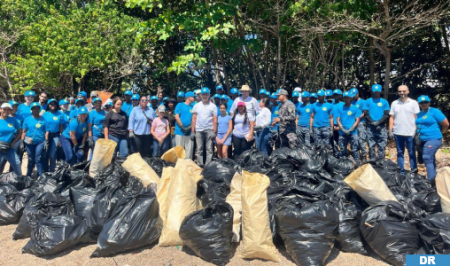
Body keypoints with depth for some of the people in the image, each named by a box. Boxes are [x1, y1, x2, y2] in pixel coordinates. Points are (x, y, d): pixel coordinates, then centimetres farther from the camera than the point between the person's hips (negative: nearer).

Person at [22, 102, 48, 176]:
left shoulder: (43, 119, 3)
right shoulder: (27, 119, 6)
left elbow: (46, 131, 2)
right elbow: (24, 131, 5)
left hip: (40, 142, -2)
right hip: (30, 142, 2)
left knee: (38, 160, -7)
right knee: (31, 160, 10)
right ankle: (28, 177, 25)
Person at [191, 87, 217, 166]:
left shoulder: (213, 106, 7)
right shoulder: (196, 106, 13)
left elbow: (215, 120, 2)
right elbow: (194, 119, 10)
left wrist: (214, 132, -7)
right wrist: (192, 131, 2)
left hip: (209, 130, -2)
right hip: (198, 130, 2)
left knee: (209, 149, -3)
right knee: (199, 149, 3)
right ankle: (199, 165, 7)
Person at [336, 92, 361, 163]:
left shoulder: (355, 108, 4)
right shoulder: (339, 107, 9)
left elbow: (357, 120, 1)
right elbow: (338, 120, 6)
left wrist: (350, 129, -10)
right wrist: (343, 129, -7)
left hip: (353, 132, -2)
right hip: (342, 133, 2)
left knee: (355, 149, -5)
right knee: (342, 149, 6)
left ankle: (357, 162, -2)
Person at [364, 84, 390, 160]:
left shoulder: (384, 102, 9)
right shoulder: (368, 101, 8)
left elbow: (387, 114, 3)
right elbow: (366, 114, 2)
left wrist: (378, 122, -11)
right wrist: (373, 122, -9)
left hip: (381, 127, 0)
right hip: (370, 127, 0)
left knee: (382, 145, 0)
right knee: (371, 146, 3)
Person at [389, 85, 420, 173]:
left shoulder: (413, 103, 1)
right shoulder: (394, 103, 8)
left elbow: (417, 118, 0)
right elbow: (392, 118, 9)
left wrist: (416, 131, -7)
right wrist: (390, 130, 2)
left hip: (410, 133, -2)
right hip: (398, 133, 3)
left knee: (412, 153, 4)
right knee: (400, 153, 9)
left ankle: (414, 171, 11)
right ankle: (401, 171, 16)